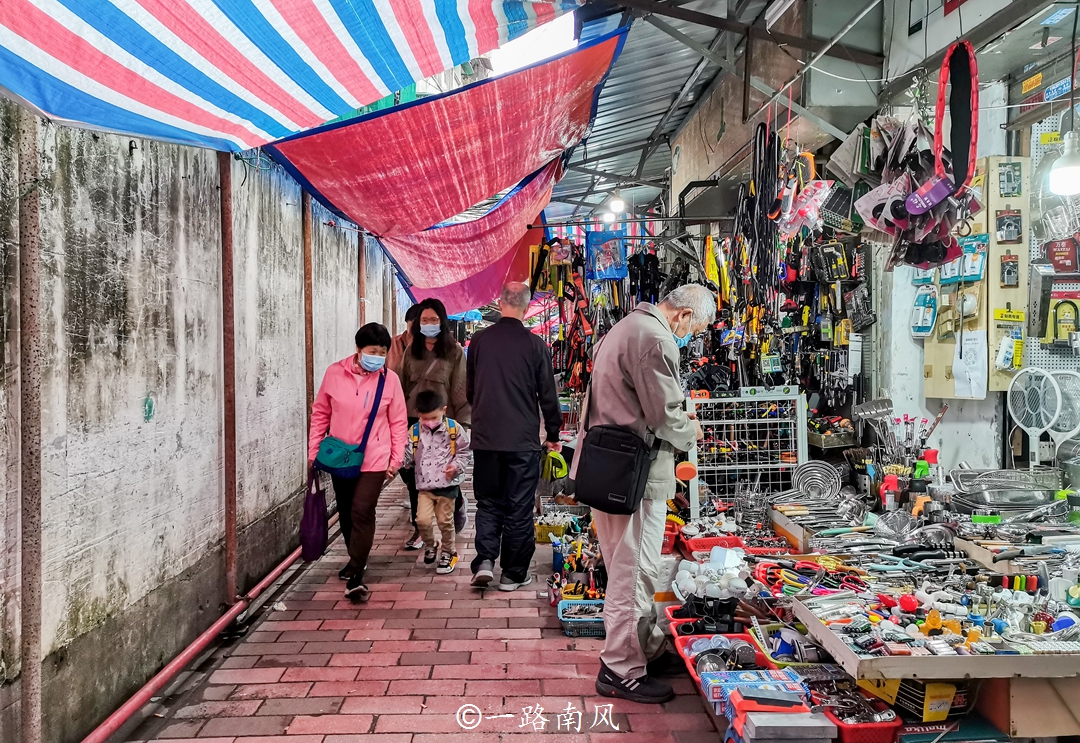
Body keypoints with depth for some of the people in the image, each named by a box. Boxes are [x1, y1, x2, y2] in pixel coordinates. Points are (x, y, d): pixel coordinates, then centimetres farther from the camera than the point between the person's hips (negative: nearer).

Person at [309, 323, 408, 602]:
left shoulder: (390, 379, -7)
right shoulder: (334, 373, -5)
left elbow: (398, 422, 0)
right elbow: (320, 413, 5)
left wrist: (397, 458, -1)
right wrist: (313, 451, 5)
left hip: (373, 460, -3)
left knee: (362, 512, -12)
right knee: (346, 513, 16)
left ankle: (355, 576, -5)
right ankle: (356, 559, 39)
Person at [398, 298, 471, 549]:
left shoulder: (454, 351, -4)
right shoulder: (411, 351, 9)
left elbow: (461, 389, -6)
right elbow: (403, 385, 12)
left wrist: (462, 421, -9)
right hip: (413, 420, 4)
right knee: (412, 474, 5)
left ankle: (458, 505, 37)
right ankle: (419, 528, 19)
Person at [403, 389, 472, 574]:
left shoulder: (454, 429, -7)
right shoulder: (414, 431, -2)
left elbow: (464, 452, 1)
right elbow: (408, 455, 1)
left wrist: (456, 466, -15)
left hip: (448, 484, -2)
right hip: (425, 485, 2)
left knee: (445, 521, 7)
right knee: (422, 519, -8)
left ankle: (449, 552, 29)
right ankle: (430, 546, 23)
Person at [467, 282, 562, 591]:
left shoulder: (479, 340, 0)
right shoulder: (534, 344, -8)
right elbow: (548, 394, -3)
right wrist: (553, 434, 9)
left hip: (485, 437, 2)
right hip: (523, 440, -2)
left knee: (488, 502, 16)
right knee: (519, 507, 7)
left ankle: (484, 560, 2)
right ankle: (513, 574, 14)